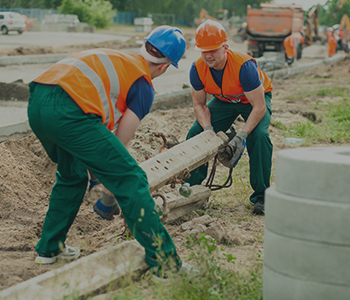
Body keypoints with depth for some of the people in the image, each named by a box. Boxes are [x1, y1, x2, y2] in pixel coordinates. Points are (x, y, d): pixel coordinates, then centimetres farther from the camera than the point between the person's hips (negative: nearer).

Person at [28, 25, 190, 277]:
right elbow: (121, 141, 8)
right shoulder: (143, 86, 8)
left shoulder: (115, 58, 30)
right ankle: (163, 259, 2)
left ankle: (49, 248, 39)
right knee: (131, 179, 1)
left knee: (72, 177, 31)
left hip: (36, 105, 9)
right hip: (68, 111, -9)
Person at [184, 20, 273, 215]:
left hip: (256, 98, -4)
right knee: (196, 133, -10)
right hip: (224, 101, 5)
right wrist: (208, 130, -27)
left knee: (258, 136, -30)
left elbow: (259, 107, -34)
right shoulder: (197, 69, -24)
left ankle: (261, 196, -18)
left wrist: (241, 137, -42)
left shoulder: (244, 66, -39)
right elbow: (199, 104, -9)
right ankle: (191, 187, 6)